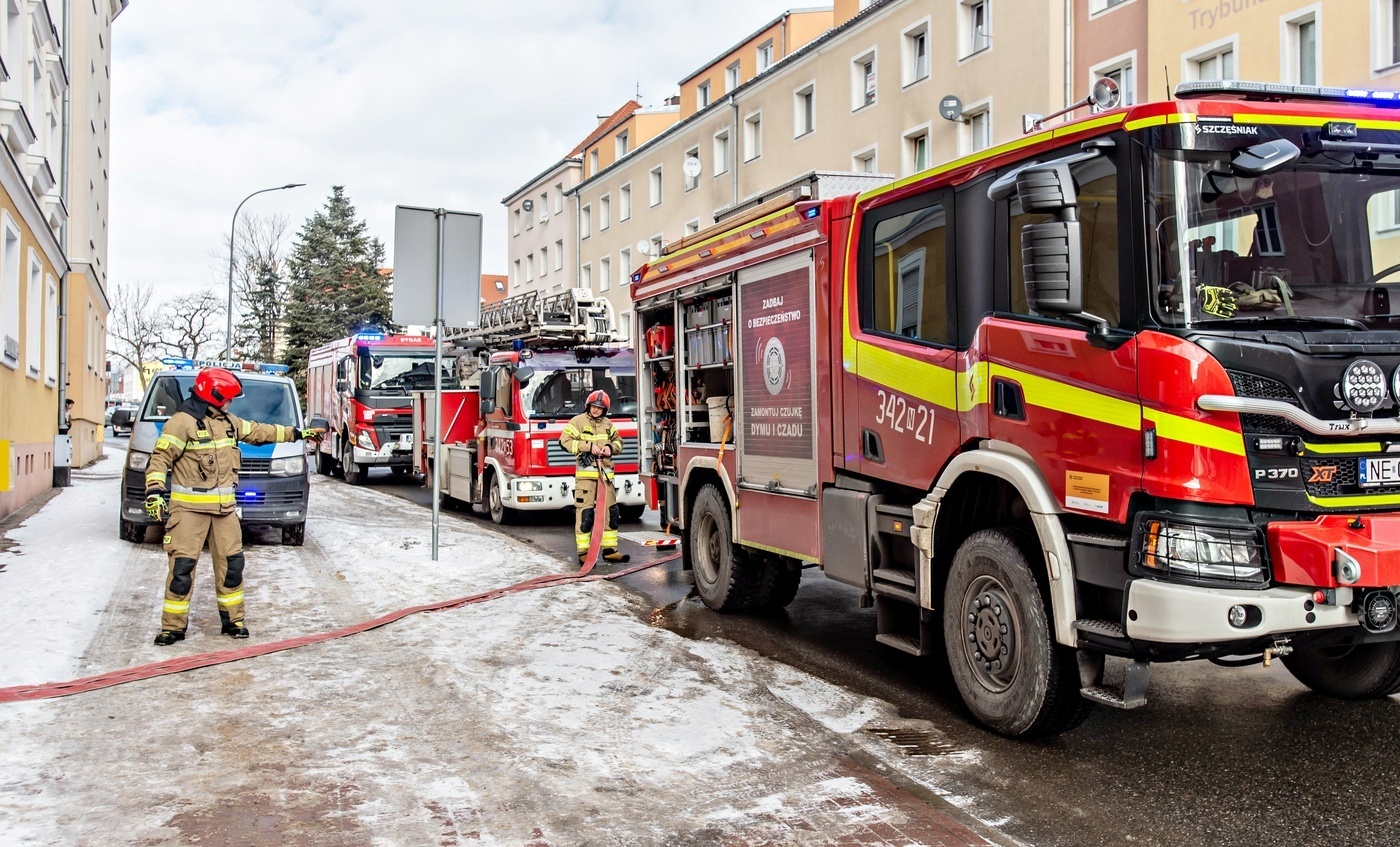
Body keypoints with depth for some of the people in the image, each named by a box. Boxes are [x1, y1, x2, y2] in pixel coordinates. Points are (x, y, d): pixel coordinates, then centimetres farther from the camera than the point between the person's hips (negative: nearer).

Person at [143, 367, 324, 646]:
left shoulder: (229, 422, 13)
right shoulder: (183, 422, -11)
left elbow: (259, 432, 23)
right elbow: (160, 459, -12)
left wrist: (298, 433, 26)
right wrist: (154, 491, -23)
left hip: (224, 507, 7)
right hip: (189, 508, -7)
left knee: (232, 563, 9)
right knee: (182, 566, -7)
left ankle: (233, 620, 20)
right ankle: (173, 627, 3)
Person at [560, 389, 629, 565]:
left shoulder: (607, 424, 15)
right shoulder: (578, 421, -1)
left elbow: (618, 441, 23)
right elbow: (565, 440, -8)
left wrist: (611, 447, 0)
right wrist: (588, 446, -15)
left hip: (605, 473, 6)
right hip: (585, 473, -6)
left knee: (611, 511, 7)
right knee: (585, 513, -7)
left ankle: (610, 550, 16)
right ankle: (583, 553, -2)